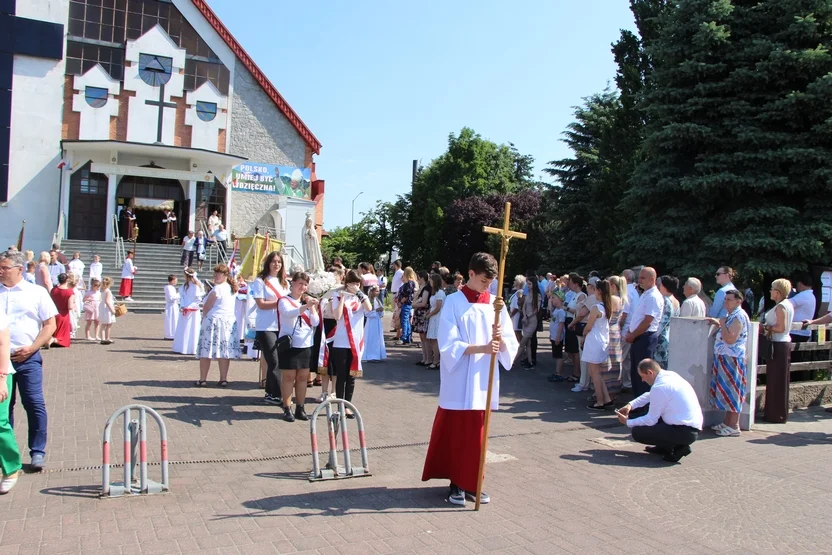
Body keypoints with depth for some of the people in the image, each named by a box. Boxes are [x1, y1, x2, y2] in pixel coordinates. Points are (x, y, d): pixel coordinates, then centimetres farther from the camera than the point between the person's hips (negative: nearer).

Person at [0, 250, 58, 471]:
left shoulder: (37, 293, 2)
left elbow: (50, 324, 1)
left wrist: (31, 348, -10)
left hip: (27, 358, -3)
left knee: (34, 404, -4)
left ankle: (38, 451, 5)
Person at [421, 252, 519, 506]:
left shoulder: (495, 304, 6)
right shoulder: (453, 302, -5)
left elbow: (511, 345, 4)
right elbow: (448, 345, -12)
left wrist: (499, 339, -19)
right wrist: (482, 347, -24)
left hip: (484, 381, 4)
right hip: (459, 383, -3)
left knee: (477, 435, 10)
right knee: (456, 433, 4)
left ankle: (472, 483, 22)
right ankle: (457, 483, 16)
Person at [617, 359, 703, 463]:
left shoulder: (659, 387, -20)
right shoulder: (670, 375, 6)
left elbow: (651, 420, -11)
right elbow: (650, 395, 23)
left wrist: (628, 422, 3)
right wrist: (631, 405, 11)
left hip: (684, 433, -9)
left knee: (637, 432, -8)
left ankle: (678, 448, -3)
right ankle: (664, 447, 20)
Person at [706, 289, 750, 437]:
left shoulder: (739, 316, -15)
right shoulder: (732, 315, 17)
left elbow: (730, 339, -24)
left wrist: (722, 324, -13)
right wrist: (718, 323, 13)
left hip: (732, 358, -10)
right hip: (725, 357, 10)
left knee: (732, 391, -6)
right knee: (727, 391, 13)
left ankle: (734, 427, -2)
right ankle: (727, 423, 20)